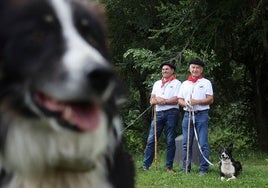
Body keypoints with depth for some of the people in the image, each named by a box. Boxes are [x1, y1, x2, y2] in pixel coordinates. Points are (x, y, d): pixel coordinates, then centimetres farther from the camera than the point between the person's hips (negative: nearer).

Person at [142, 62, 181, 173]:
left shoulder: (176, 83, 5)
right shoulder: (157, 83, 22)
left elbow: (176, 100, -7)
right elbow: (152, 100, 14)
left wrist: (163, 101, -8)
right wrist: (157, 100, -7)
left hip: (171, 113, -4)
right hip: (158, 113, 4)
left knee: (170, 141, -1)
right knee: (151, 140, -2)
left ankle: (169, 166, 4)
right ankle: (145, 165, -1)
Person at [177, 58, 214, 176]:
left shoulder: (206, 82, 7)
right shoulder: (185, 84, 18)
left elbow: (210, 100, -1)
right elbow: (179, 100, 14)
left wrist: (197, 101, -14)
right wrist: (185, 103, -7)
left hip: (201, 115, -4)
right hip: (188, 114, 4)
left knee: (203, 143, -5)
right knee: (186, 144, 4)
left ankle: (203, 169, -2)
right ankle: (185, 169, 10)